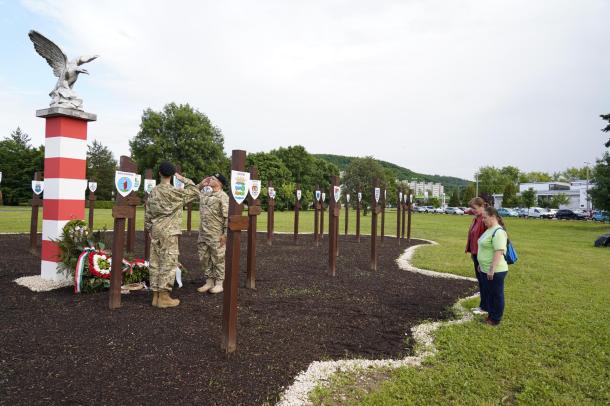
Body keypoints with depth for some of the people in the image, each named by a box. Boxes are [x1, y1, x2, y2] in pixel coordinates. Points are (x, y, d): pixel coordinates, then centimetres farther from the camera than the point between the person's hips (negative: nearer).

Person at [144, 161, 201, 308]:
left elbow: (148, 214, 10)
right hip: (169, 232, -7)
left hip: (156, 231, 7)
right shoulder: (174, 192, -11)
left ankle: (156, 295, 15)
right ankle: (164, 297, 2)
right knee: (168, 263, -1)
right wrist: (183, 179, 1)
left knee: (155, 263, 9)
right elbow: (195, 192, -3)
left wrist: (149, 230, 19)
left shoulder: (153, 192, 8)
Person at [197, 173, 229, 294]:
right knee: (204, 258, 13)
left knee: (218, 259, 3)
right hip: (203, 233, 8)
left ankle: (219, 283, 13)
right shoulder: (204, 193, 11)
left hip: (216, 235, -8)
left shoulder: (223, 197, -12)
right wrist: (201, 185, 12)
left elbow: (228, 217, -15)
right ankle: (209, 282, 25)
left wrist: (225, 234, -17)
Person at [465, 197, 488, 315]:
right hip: (476, 254, 10)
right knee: (480, 279, 17)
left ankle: (485, 307, 14)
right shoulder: (476, 219, 11)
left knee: (484, 280, 2)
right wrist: (472, 252, 17)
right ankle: (482, 304, 28)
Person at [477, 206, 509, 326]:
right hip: (486, 270, 10)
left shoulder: (498, 232, -21)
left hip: (495, 271, -10)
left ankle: (496, 319, 17)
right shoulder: (489, 230, 11)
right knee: (489, 294, 19)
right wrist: (481, 264, 24)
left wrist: (492, 269, -26)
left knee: (497, 295, 5)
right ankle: (491, 315, 32)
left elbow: (499, 252, -26)